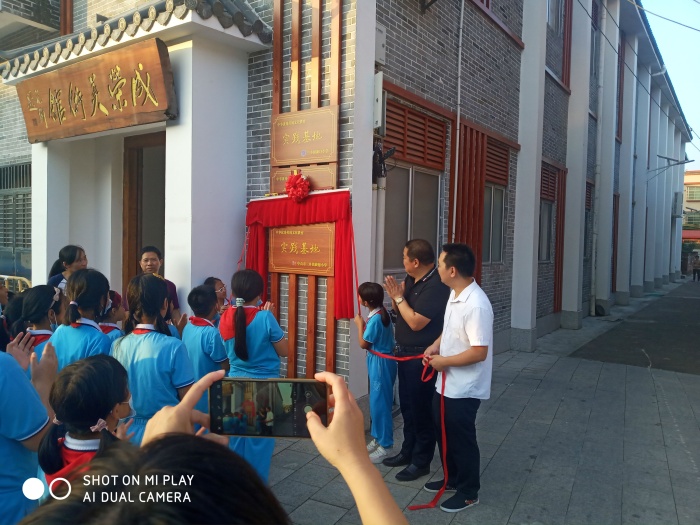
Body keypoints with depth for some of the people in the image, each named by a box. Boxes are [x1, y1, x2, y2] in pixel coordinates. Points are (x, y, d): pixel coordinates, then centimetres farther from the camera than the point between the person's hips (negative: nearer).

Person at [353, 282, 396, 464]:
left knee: (380, 402, -2)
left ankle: (384, 446, 7)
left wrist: (359, 324, -4)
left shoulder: (375, 319, -23)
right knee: (377, 401, 17)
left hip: (380, 363, -10)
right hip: (381, 361, 10)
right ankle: (378, 439, 28)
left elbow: (363, 344, -13)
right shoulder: (382, 312, 5)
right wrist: (365, 325, 6)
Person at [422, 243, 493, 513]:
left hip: (463, 388, -9)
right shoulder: (454, 294, 2)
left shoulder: (476, 305, -28)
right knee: (443, 432, 22)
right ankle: (452, 479, 42)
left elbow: (479, 352, -28)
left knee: (462, 438, 8)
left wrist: (444, 361, -19)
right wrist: (435, 346, 0)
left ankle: (468, 492, 29)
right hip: (445, 383, 9)